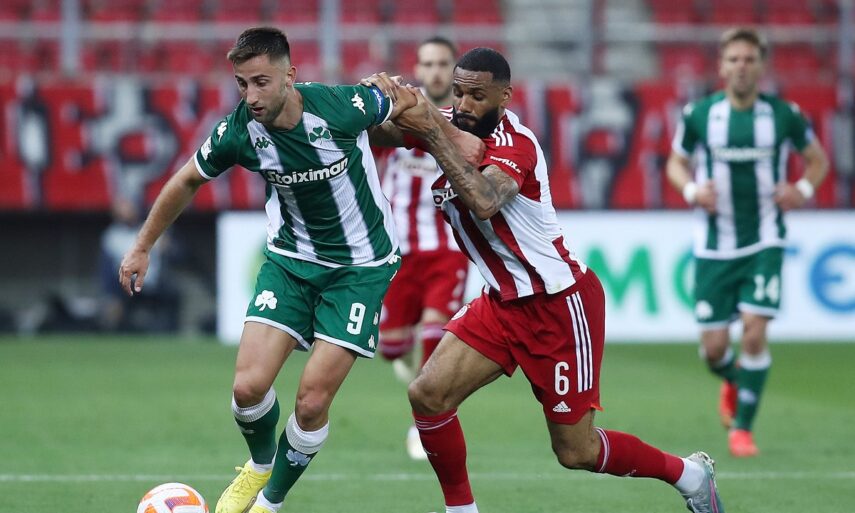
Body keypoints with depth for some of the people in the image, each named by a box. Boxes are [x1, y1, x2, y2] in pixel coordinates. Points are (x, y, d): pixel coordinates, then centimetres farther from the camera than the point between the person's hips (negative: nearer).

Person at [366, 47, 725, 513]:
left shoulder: (512, 143, -22)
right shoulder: (451, 128, 0)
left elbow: (483, 203, -42)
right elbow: (383, 129, -10)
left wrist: (431, 134, -42)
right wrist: (379, 97, -31)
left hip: (558, 302, -7)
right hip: (503, 302, 7)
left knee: (576, 452, 1)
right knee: (427, 394, -9)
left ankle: (690, 475, 24)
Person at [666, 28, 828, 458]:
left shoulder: (783, 115, -4)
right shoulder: (698, 115, -4)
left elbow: (817, 158, 12)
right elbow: (677, 162, 11)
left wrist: (804, 188, -8)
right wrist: (691, 189, -10)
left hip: (764, 244, -1)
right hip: (714, 245, 1)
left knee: (754, 333, -15)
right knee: (713, 347, 0)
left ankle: (742, 427, 3)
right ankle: (732, 382, 39)